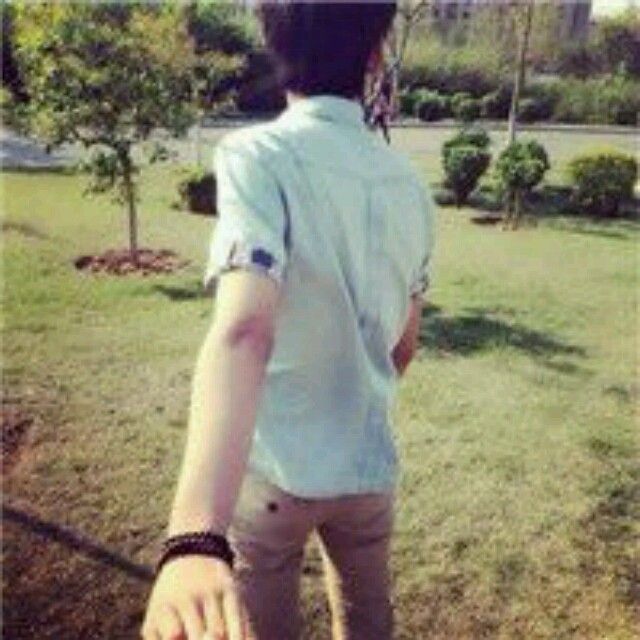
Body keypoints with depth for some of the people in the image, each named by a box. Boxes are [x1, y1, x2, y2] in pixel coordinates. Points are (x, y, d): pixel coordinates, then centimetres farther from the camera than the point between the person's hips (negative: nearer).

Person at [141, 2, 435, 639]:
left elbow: (243, 332, -37)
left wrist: (194, 533, -46)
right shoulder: (409, 184, -2)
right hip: (371, 466, 5)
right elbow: (403, 346, 9)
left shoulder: (258, 156, -19)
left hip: (274, 468, -4)